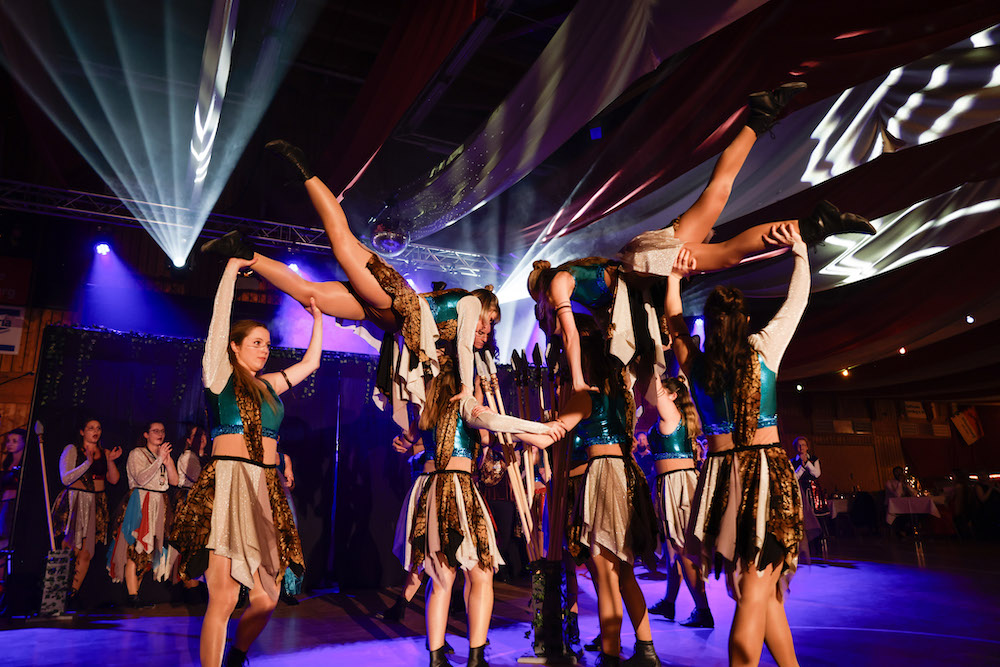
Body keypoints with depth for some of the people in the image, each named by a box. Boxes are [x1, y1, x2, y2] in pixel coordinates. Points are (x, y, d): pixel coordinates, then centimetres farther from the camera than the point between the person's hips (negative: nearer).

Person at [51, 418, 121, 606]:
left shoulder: (105, 453, 13)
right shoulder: (71, 450, 2)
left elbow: (114, 480, 5)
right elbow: (65, 479, -8)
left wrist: (110, 461, -10)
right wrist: (87, 463, -19)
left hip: (97, 505, 3)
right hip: (75, 502, -3)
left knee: (86, 552, -1)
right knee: (72, 546, -13)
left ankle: (73, 594, 7)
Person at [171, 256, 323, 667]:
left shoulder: (268, 385, 18)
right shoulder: (219, 374, 3)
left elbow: (310, 361, 27)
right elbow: (219, 324, -6)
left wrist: (317, 319, 30)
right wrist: (231, 271, -1)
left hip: (266, 490, 6)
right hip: (229, 484, -6)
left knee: (266, 598, 6)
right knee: (223, 598, -9)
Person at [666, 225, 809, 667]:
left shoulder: (694, 363, 3)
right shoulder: (763, 348, -3)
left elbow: (674, 318, 22)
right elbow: (798, 299, 12)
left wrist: (674, 279, 25)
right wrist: (799, 250, 21)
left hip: (721, 475, 4)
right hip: (766, 471, -3)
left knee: (761, 589, 15)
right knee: (756, 592, -2)